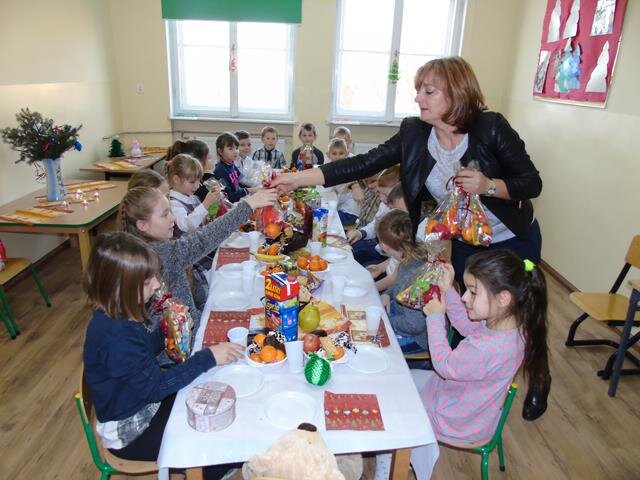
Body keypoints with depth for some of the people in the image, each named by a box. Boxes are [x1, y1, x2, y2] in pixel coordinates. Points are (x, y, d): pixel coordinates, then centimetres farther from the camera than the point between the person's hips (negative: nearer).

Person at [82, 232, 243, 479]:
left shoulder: (118, 314, -7)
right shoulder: (115, 335, -35)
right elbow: (156, 385, -30)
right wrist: (208, 357, -28)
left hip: (142, 402, 8)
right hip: (129, 431, -8)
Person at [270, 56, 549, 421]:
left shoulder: (491, 128, -25)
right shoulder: (414, 133, -15)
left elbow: (532, 184, -17)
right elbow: (363, 165, -19)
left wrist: (488, 185, -37)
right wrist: (298, 179, -25)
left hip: (513, 241, -3)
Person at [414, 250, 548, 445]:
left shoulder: (485, 349, -44)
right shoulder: (513, 321, -18)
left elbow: (444, 366, -23)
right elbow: (468, 325, 2)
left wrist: (436, 317, -15)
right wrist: (448, 290, -8)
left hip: (460, 423, -8)